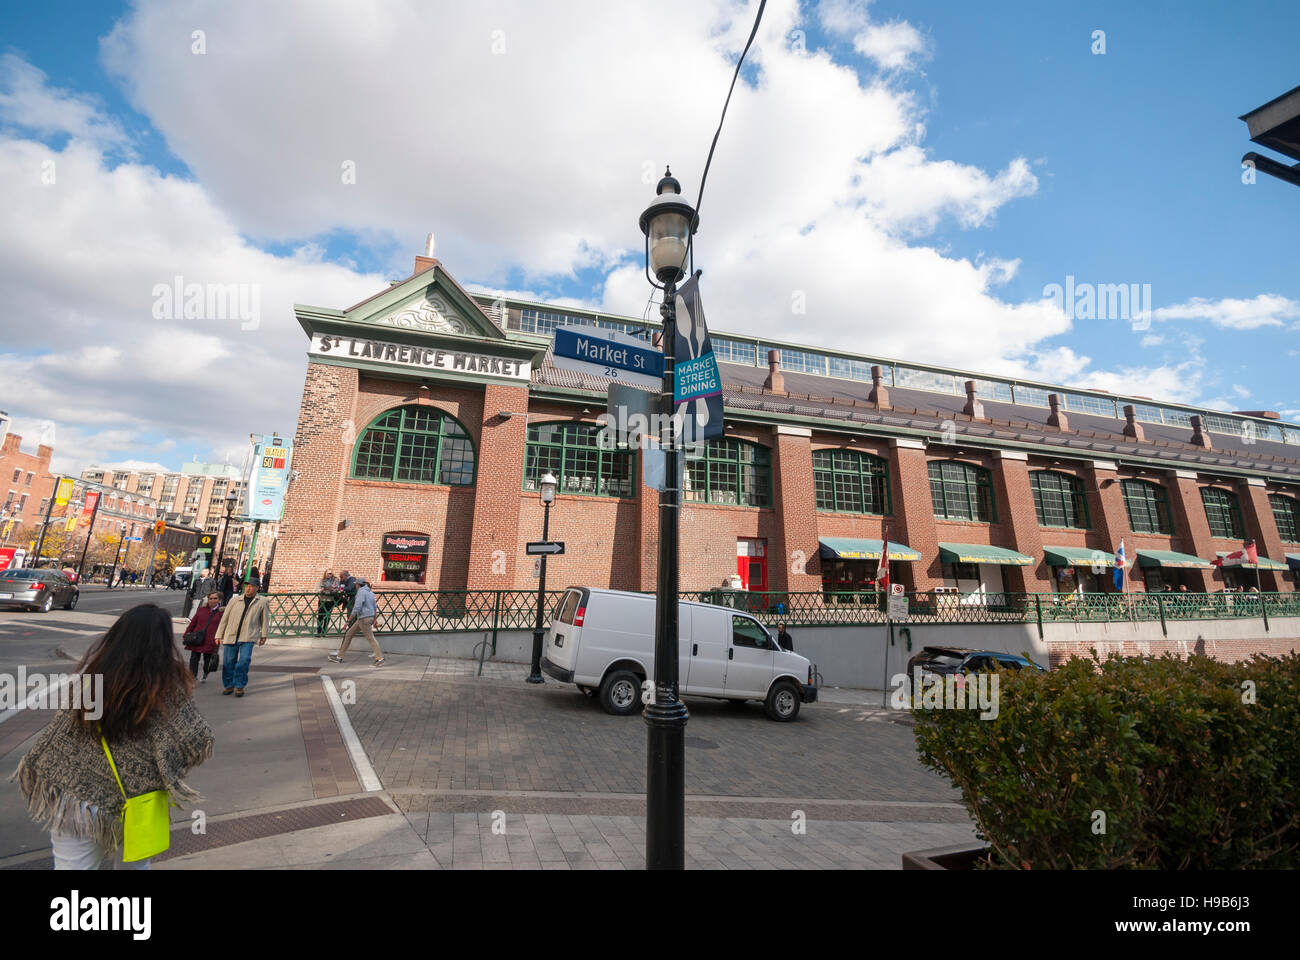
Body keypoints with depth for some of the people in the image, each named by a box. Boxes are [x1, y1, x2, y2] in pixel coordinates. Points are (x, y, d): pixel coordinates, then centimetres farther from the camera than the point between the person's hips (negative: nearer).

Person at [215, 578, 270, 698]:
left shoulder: (262, 602, 7)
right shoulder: (235, 601, 11)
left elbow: (265, 618, 10)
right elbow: (225, 618, 15)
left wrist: (263, 635, 6)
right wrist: (219, 635, 11)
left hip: (248, 637, -2)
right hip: (230, 636, 3)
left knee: (244, 660, -13)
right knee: (228, 662, 6)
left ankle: (239, 686, 3)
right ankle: (228, 685, 25)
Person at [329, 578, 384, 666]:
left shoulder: (361, 592, -12)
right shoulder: (370, 592, 14)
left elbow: (357, 607, -20)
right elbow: (374, 607, 19)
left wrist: (348, 620, -14)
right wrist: (374, 620, 26)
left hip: (364, 619, -9)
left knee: (370, 638, -6)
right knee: (349, 634, 14)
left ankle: (380, 658, -5)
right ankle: (339, 656, 19)